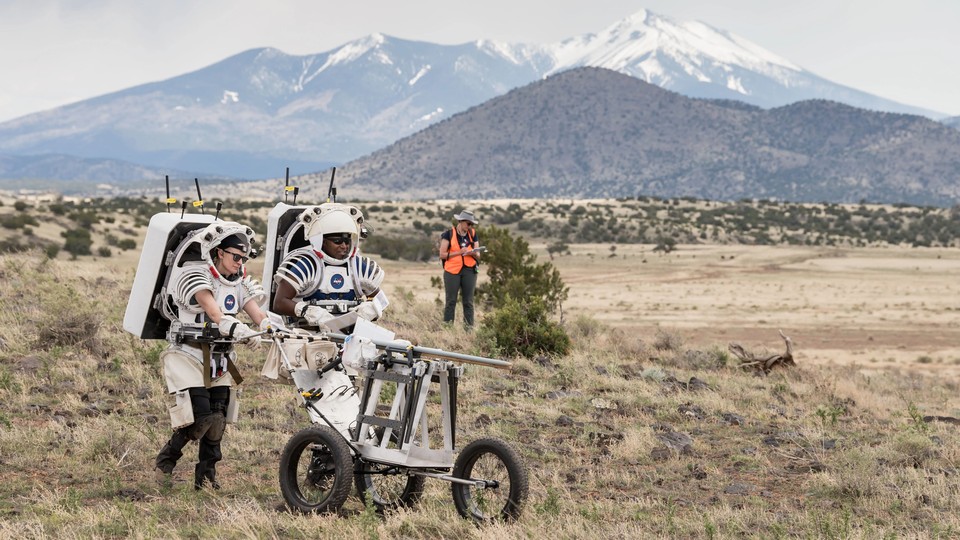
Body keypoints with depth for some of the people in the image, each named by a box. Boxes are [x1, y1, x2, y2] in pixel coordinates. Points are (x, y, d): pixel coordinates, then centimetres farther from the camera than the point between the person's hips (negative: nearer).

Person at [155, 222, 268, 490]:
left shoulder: (240, 281, 8)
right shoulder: (195, 274, -14)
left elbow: (256, 312, -5)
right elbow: (213, 311, -30)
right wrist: (236, 328, -48)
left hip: (220, 361, 6)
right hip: (190, 355, -6)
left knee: (217, 420, 2)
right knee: (200, 418, -13)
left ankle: (206, 473, 15)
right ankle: (165, 461, 8)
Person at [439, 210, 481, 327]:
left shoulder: (473, 235, 11)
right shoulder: (449, 234, -2)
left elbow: (478, 256, 12)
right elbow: (442, 254, -7)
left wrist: (473, 253, -12)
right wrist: (459, 252, -15)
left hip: (469, 270, 3)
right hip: (452, 270, -3)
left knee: (468, 301, 2)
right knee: (451, 301, -2)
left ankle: (469, 326, 3)